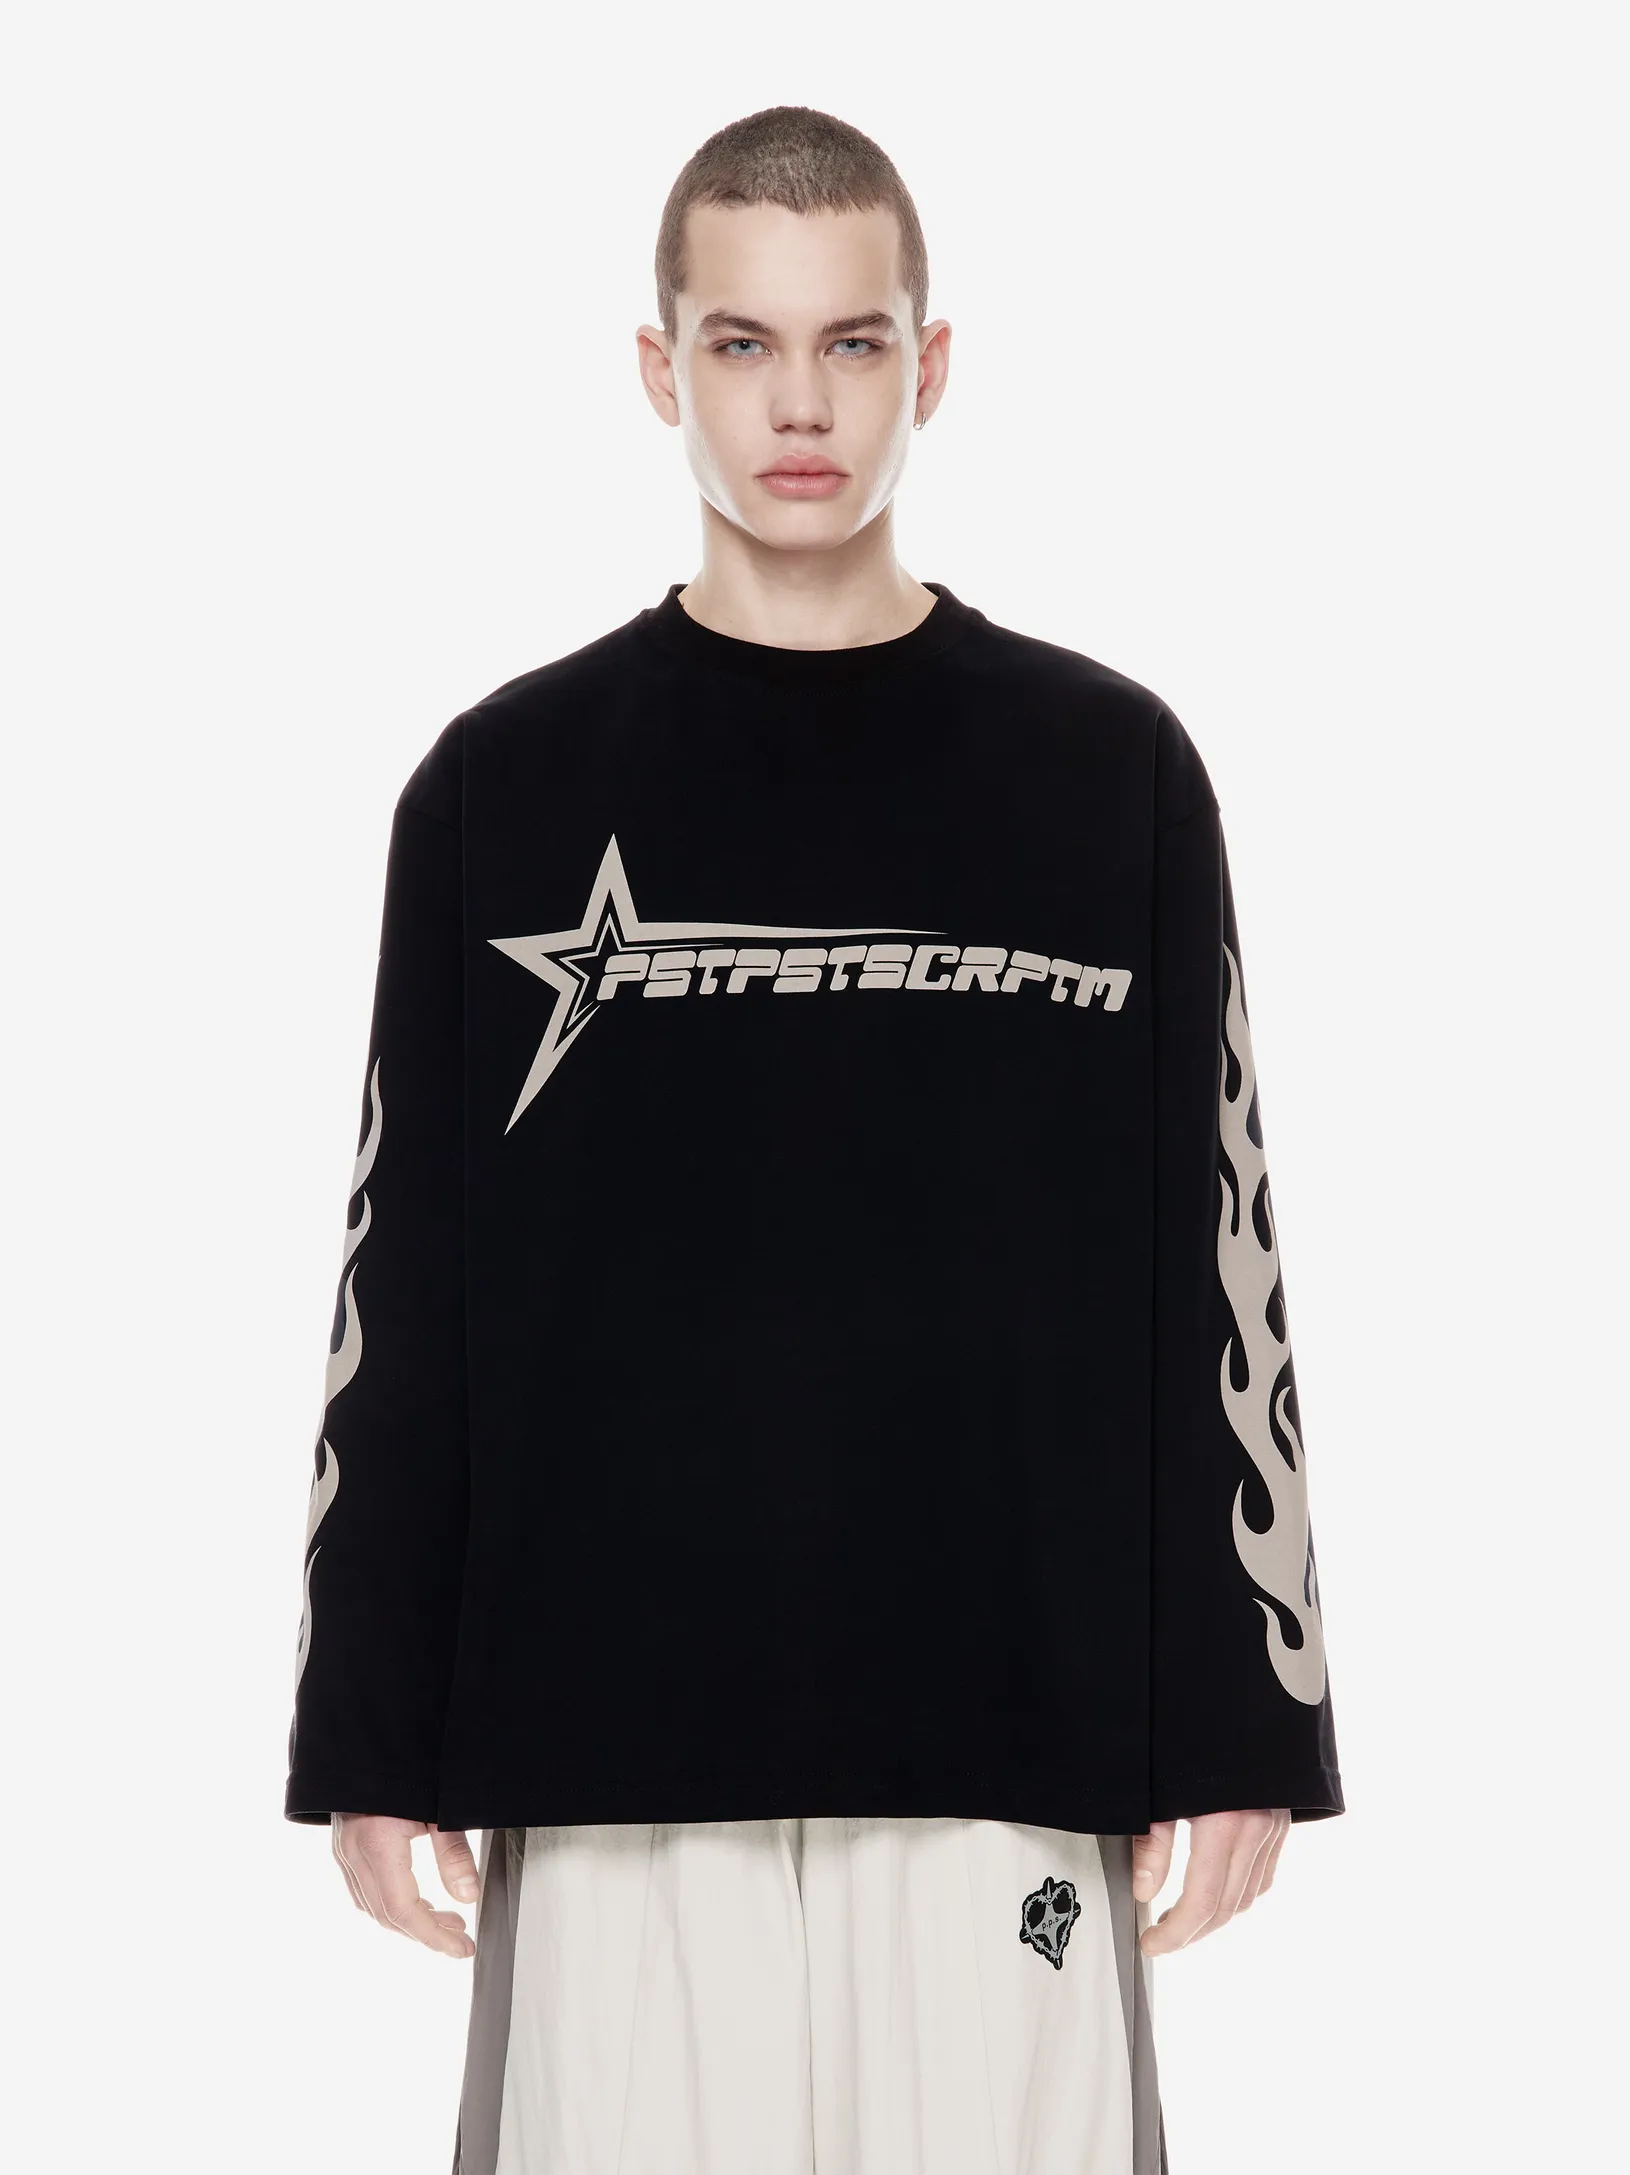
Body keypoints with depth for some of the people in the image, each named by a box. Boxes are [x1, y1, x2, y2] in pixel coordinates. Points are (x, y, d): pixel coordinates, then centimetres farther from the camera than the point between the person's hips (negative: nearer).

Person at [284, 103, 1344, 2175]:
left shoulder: (1110, 771, 6)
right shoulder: (506, 783, 6)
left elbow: (1214, 1255, 6)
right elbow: (404, 1285, 7)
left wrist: (1238, 1723, 3)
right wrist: (375, 1737, 3)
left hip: (1013, 1735, 0)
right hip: (609, 1746, 0)